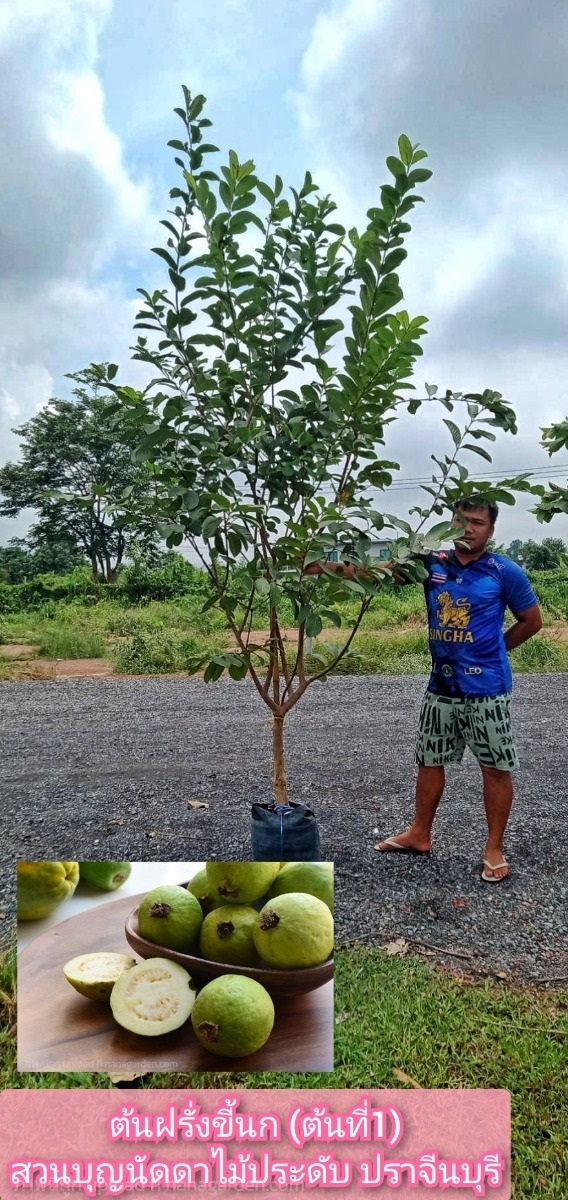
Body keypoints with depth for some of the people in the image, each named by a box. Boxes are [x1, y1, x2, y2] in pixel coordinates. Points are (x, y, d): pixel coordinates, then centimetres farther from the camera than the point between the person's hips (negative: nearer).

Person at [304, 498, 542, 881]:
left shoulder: (505, 572, -8)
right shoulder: (432, 563, -1)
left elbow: (532, 622, 4)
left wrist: (491, 649, 6)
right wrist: (324, 566, -20)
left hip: (486, 689, -4)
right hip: (441, 686, 4)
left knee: (496, 768, 6)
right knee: (430, 760, 15)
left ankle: (494, 849, 22)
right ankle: (419, 834, 33)